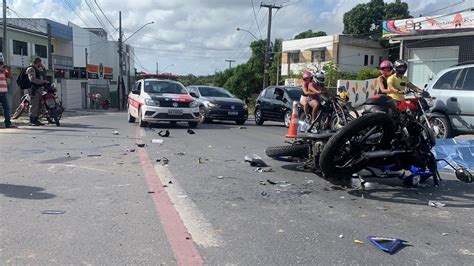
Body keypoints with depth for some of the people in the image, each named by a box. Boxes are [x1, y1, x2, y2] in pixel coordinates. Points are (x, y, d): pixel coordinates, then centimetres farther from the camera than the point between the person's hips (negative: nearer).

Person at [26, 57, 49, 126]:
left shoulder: (37, 69, 19)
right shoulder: (31, 69, -11)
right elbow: (32, 79, -24)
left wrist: (42, 67, 17)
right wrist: (43, 81, -23)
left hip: (38, 89, 10)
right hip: (33, 89, -10)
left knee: (38, 105, 12)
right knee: (34, 105, -12)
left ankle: (36, 120, 18)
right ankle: (32, 121, -10)